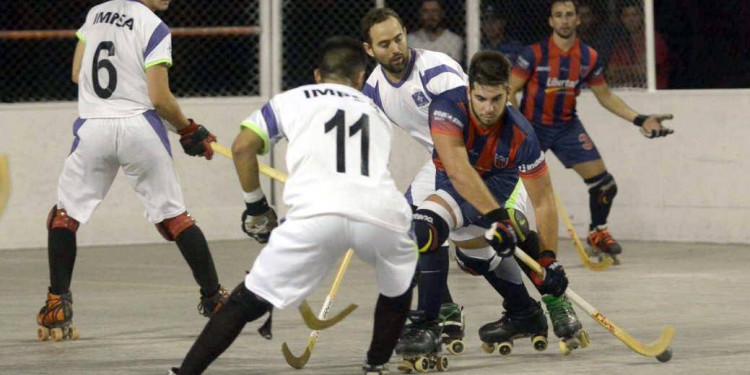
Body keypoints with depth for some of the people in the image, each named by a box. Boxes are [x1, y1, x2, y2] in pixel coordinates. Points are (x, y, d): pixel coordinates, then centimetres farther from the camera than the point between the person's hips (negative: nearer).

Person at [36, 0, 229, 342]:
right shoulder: (154, 28, -6)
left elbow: (77, 75, 17)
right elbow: (159, 98, -10)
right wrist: (188, 130, 4)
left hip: (92, 129, 3)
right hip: (139, 129, -3)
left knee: (66, 213, 14)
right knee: (174, 216, 7)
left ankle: (57, 304, 3)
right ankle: (214, 298, 10)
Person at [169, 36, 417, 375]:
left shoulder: (292, 99, 25)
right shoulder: (376, 113, 34)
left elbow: (242, 147, 14)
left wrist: (255, 207, 24)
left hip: (317, 213, -2)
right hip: (382, 213, 2)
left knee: (248, 300, 6)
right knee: (401, 281, 34)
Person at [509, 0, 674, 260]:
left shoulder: (588, 57, -1)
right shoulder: (534, 54, -13)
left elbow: (605, 96, 10)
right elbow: (510, 91, -10)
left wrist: (640, 120, 1)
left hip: (567, 126, 4)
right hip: (532, 127, -4)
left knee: (603, 183, -3)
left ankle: (597, 232, 21)